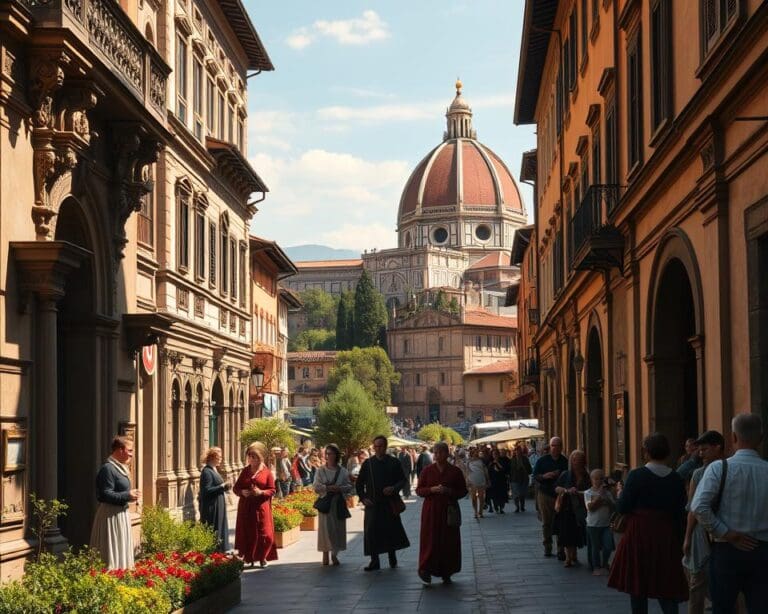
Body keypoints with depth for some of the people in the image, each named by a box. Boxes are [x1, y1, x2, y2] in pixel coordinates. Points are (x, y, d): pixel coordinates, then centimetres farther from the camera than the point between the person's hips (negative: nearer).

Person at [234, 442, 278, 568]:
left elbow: (272, 490, 0)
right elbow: (236, 487, 12)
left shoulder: (267, 472, -1)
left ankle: (262, 557, 14)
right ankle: (249, 558, 10)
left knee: (264, 534, -3)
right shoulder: (245, 471, 9)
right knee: (247, 533, 1)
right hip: (246, 508, 3)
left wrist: (261, 492, -18)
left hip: (261, 508, -3)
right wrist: (241, 492, -9)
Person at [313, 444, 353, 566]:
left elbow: (349, 486, 3)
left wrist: (339, 488, -15)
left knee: (338, 528, 3)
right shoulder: (320, 471, 3)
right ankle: (325, 554, 0)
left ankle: (335, 554, 14)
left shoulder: (343, 471, 6)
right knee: (326, 527, -5)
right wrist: (328, 488, -18)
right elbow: (316, 487, -4)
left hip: (339, 504, 1)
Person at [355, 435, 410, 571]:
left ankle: (392, 558, 26)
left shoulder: (394, 463, 2)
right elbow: (359, 483, 10)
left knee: (392, 530, 6)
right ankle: (374, 561, 2)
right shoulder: (368, 463, 4)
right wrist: (363, 498, -2)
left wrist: (394, 488, -13)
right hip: (372, 504, 0)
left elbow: (402, 480, 6)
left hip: (390, 503, 0)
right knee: (372, 531, -6)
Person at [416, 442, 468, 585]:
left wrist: (449, 491, -13)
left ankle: (446, 574, 12)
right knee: (430, 540, -6)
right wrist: (432, 489, -15)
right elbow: (419, 490, 3)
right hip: (431, 510, 0)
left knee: (449, 542, 2)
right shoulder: (427, 470, 3)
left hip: (449, 511, 1)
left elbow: (463, 491, 5)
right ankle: (426, 569, 5)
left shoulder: (455, 471, 2)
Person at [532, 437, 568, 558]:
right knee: (546, 522, 6)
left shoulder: (565, 462, 2)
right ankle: (547, 547, 16)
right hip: (544, 495, 1)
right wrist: (544, 476, -15)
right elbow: (535, 475, 3)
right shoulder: (542, 460, 4)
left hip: (560, 495, -1)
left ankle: (560, 549, -5)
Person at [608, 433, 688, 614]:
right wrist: (678, 541, 14)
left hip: (639, 535, -3)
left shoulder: (636, 475, -11)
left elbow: (622, 508, -9)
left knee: (638, 588, 8)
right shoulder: (676, 479, 1)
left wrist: (620, 495, 11)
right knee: (667, 586, 8)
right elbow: (680, 514, 5)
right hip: (666, 537, 3)